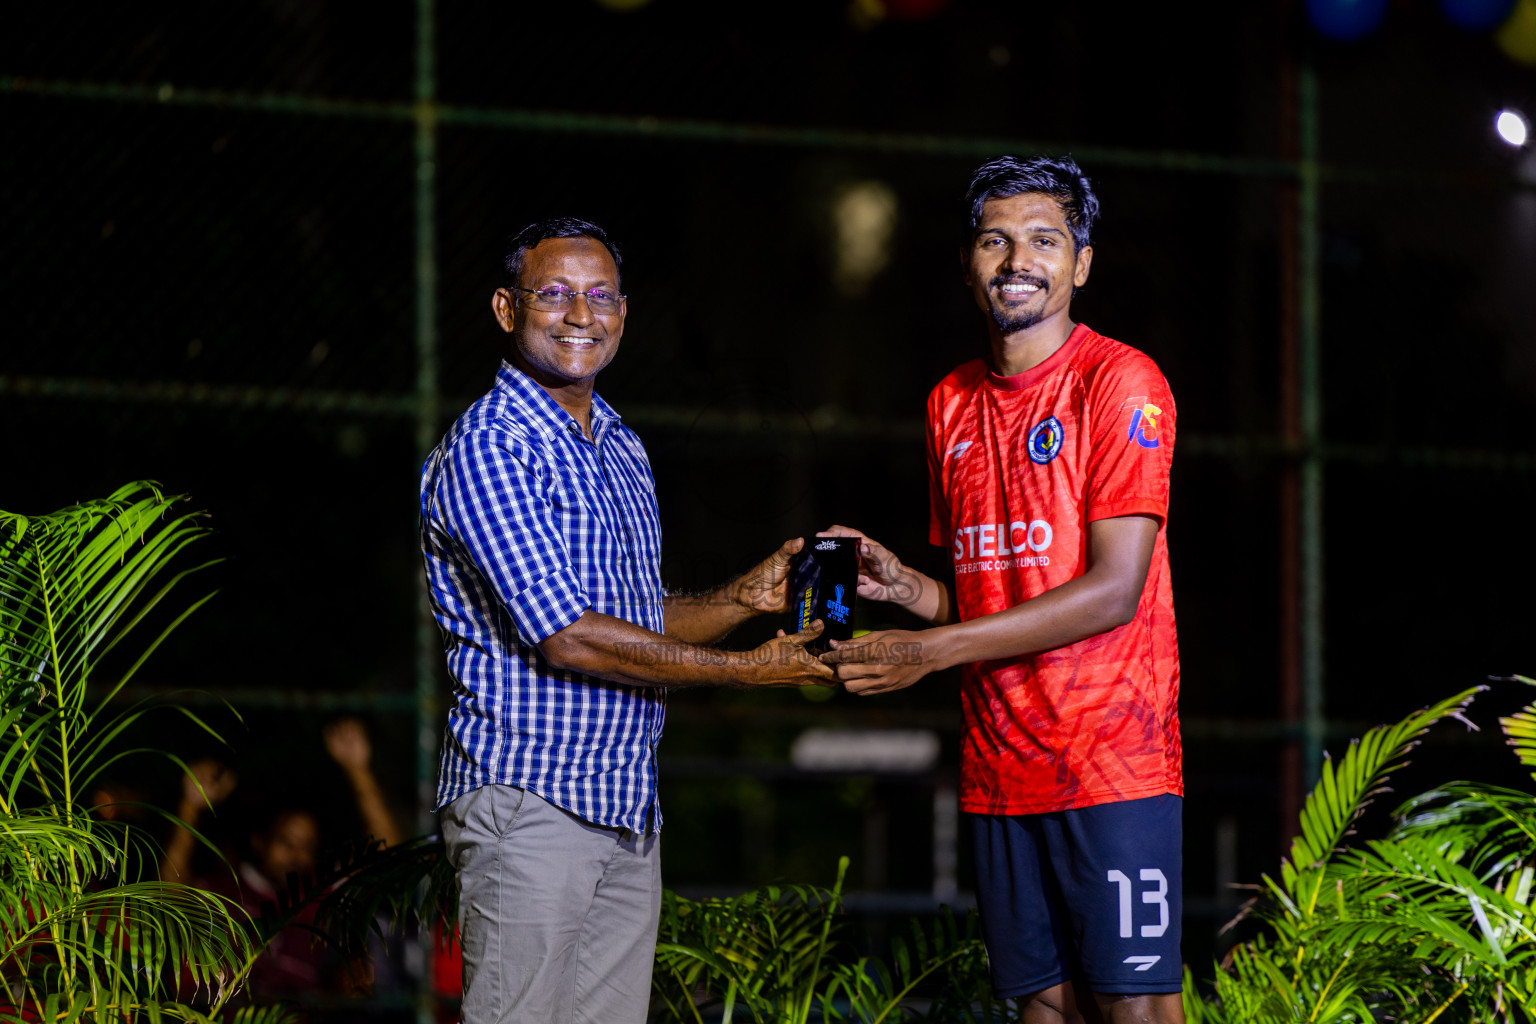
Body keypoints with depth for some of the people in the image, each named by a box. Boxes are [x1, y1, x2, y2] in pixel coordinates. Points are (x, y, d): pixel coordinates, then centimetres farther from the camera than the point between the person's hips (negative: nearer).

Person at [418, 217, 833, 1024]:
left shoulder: (621, 450, 17)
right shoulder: (488, 448, -12)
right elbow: (567, 638, -18)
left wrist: (742, 600, 3)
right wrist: (743, 671, -13)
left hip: (628, 807, 8)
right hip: (529, 802, -8)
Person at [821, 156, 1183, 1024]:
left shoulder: (1119, 381, -7)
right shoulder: (952, 403, 15)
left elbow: (1114, 591, -15)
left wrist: (929, 650, -16)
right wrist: (902, 584, -1)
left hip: (1113, 757, -6)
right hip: (1001, 770, 6)